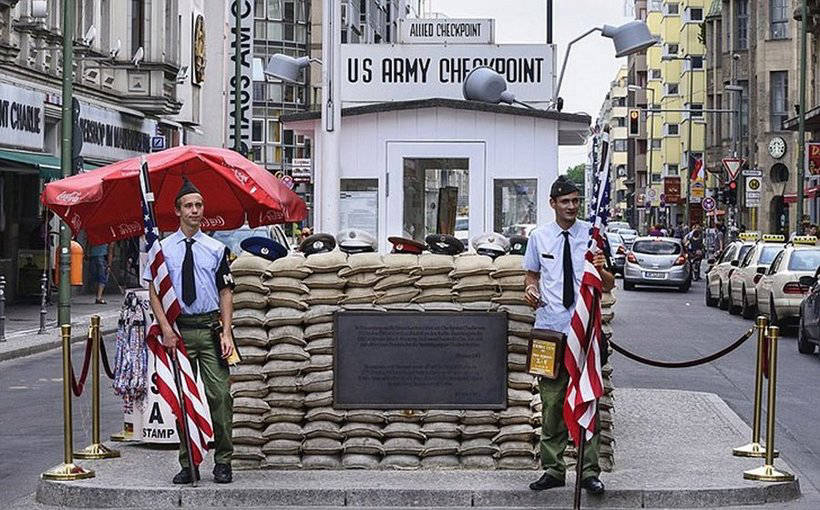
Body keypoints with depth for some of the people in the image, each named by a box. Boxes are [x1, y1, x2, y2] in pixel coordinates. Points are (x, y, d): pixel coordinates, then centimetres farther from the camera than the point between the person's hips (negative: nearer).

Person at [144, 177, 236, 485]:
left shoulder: (216, 249, 6)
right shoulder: (164, 248, 4)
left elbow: (226, 292, 6)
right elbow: (153, 292, 4)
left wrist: (226, 332, -3)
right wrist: (166, 329, -7)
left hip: (210, 327, 0)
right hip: (178, 329, 0)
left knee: (220, 395, -7)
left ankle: (223, 462, 3)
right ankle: (187, 463, 13)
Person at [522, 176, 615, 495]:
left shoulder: (592, 235, 1)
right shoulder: (539, 237, 6)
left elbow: (608, 286, 3)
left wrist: (601, 270, -19)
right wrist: (531, 288, -1)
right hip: (549, 328, 2)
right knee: (551, 401, 7)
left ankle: (589, 471, 6)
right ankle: (553, 469, 16)